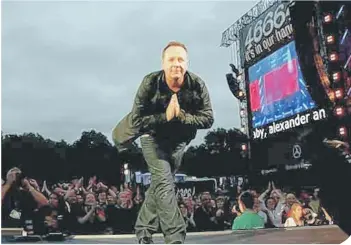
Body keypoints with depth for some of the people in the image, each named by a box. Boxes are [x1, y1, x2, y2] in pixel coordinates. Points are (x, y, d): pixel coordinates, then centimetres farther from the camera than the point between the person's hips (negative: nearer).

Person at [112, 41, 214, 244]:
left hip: (179, 140, 3)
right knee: (164, 182, -17)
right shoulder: (150, 83, -25)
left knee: (159, 184, 12)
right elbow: (137, 120, -25)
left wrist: (181, 116, -33)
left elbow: (208, 119, -19)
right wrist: (165, 116, -35)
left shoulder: (198, 85, -21)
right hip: (153, 137, -3)